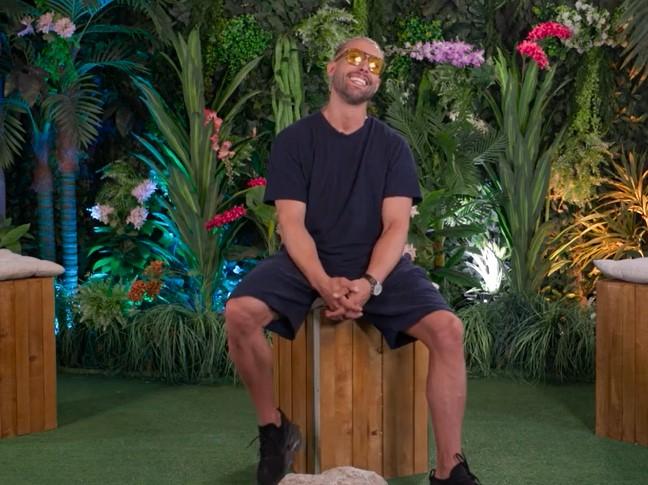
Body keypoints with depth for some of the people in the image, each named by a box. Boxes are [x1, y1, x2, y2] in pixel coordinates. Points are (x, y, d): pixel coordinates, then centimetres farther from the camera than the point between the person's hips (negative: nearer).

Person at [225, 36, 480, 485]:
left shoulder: (392, 146, 6)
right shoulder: (295, 140, 2)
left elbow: (396, 225, -3)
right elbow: (292, 224, -7)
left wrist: (369, 283, -24)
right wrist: (324, 284, -25)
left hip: (379, 265, 1)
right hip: (308, 263, -1)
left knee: (447, 329, -25)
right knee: (240, 313, -30)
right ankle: (275, 430, -6)